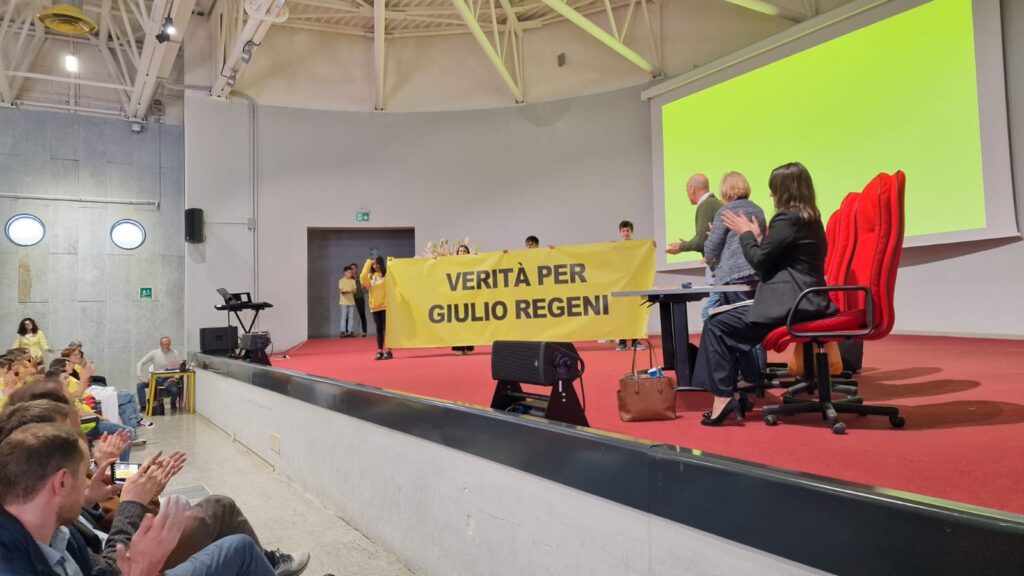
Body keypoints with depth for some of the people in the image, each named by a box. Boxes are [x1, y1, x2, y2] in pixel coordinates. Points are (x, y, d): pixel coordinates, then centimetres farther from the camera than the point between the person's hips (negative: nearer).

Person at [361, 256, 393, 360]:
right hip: (374, 306, 4)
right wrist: (368, 263, -6)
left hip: (385, 305, -4)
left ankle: (388, 351, 3)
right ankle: (380, 351, 11)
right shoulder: (370, 276, 11)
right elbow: (363, 278, -9)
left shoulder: (387, 274, -2)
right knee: (379, 329, 8)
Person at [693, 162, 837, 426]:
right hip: (807, 302, 10)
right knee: (729, 321, 19)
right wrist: (758, 236, 17)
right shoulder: (811, 219, 16)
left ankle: (723, 396, -7)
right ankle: (733, 391, 17)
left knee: (717, 325, -5)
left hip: (790, 305, -10)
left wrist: (745, 233, 4)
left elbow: (759, 261, -10)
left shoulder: (787, 219, -14)